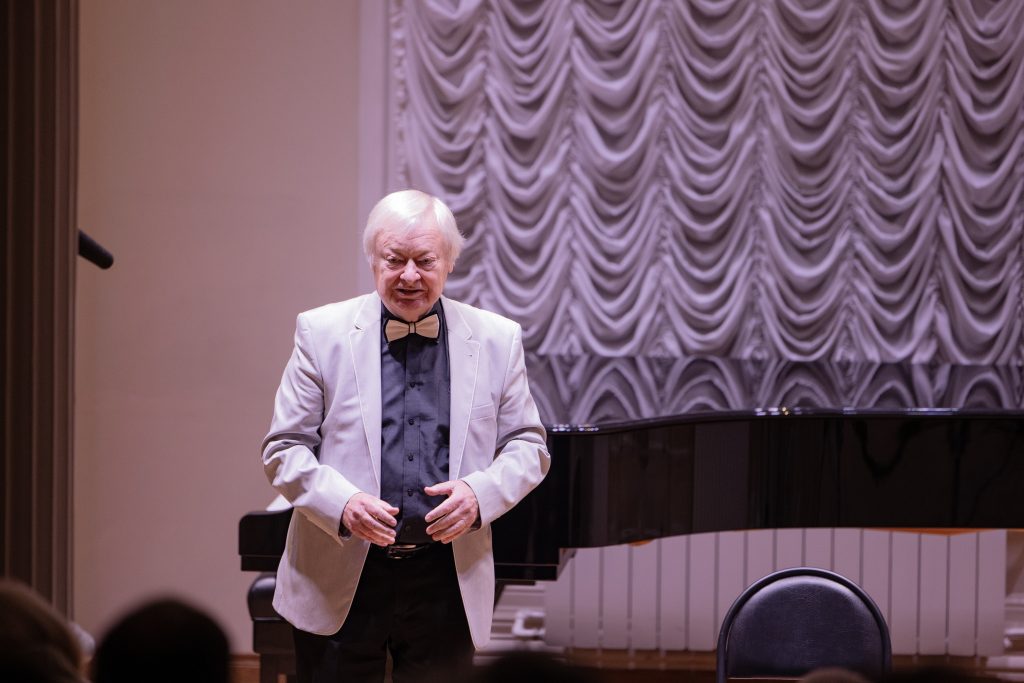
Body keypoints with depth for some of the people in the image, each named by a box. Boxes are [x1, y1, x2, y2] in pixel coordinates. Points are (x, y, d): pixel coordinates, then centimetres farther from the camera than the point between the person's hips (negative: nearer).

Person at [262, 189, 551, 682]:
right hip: (339, 585, -1)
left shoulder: (497, 341, 5)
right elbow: (283, 448, 0)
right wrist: (341, 503, -19)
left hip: (447, 583, 1)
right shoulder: (322, 333, 1)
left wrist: (481, 493, -12)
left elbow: (528, 446, 9)